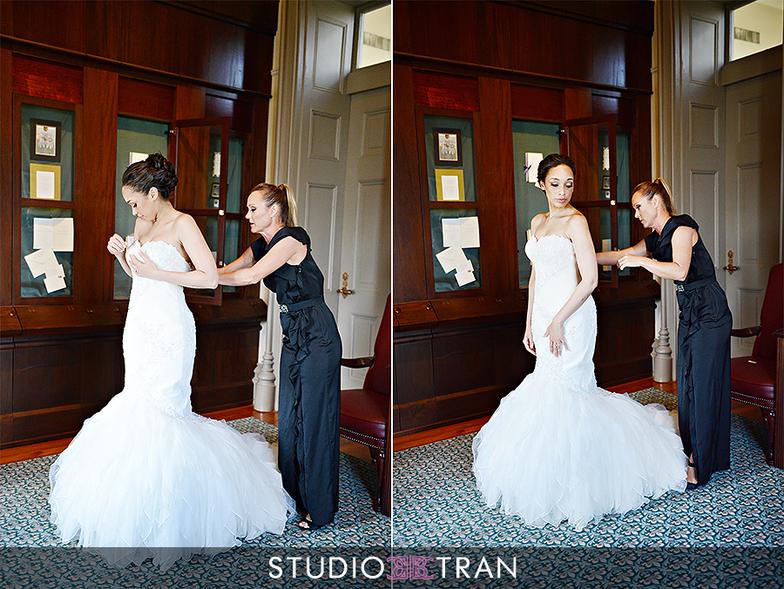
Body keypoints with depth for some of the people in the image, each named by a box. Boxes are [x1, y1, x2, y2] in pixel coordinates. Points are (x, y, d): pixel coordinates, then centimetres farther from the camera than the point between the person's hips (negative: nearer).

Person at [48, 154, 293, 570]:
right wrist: (122, 255, 7)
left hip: (167, 328, -8)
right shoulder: (142, 227, 14)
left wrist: (156, 272, -16)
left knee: (155, 410, -8)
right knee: (141, 407, 10)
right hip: (140, 325, 8)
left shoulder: (182, 224, -9)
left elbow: (209, 277, -16)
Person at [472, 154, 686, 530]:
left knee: (558, 393, -6)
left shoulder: (576, 221, -9)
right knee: (572, 389, 12)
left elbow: (590, 279, -15)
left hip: (571, 318, -7)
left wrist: (558, 321, -15)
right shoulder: (537, 222, 14)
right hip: (544, 316, 7)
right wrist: (530, 323, 15)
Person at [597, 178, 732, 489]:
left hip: (709, 313, -9)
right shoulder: (655, 239, 12)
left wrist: (641, 260, -23)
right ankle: (695, 454, 22)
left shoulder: (682, 227, -14)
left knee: (702, 385, -5)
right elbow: (621, 255, 19)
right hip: (689, 314, 9)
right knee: (688, 384, 11)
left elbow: (680, 270, -27)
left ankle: (700, 467, 2)